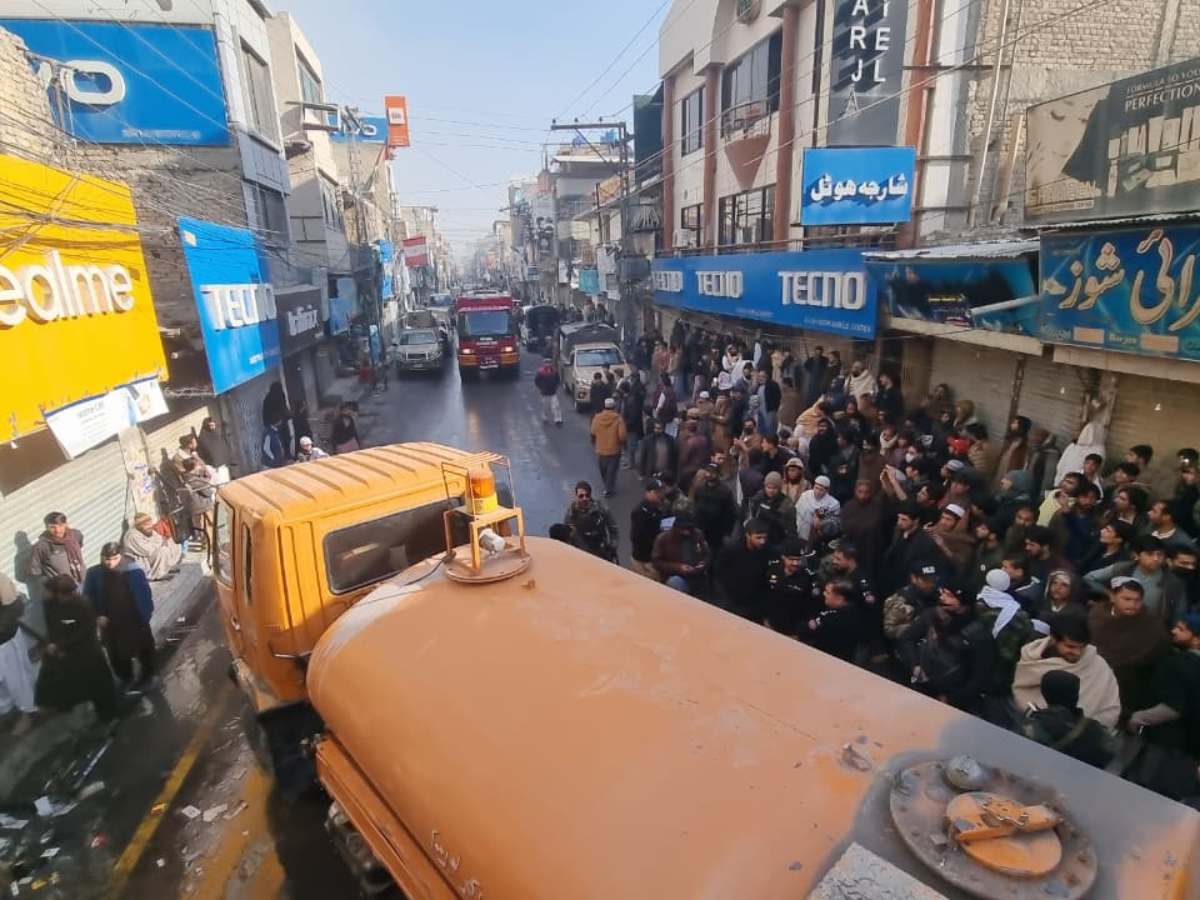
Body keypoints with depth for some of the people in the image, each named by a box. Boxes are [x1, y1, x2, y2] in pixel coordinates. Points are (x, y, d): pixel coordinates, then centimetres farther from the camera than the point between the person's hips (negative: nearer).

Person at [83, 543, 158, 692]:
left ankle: (147, 677, 38)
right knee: (117, 654, 18)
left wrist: (146, 614, -9)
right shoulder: (94, 574, -11)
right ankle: (126, 679, 39)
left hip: (136, 621, -1)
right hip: (110, 624, 1)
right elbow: (88, 597, 0)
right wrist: (97, 616, -9)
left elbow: (145, 594, -8)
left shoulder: (133, 571, -16)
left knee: (144, 650, 16)